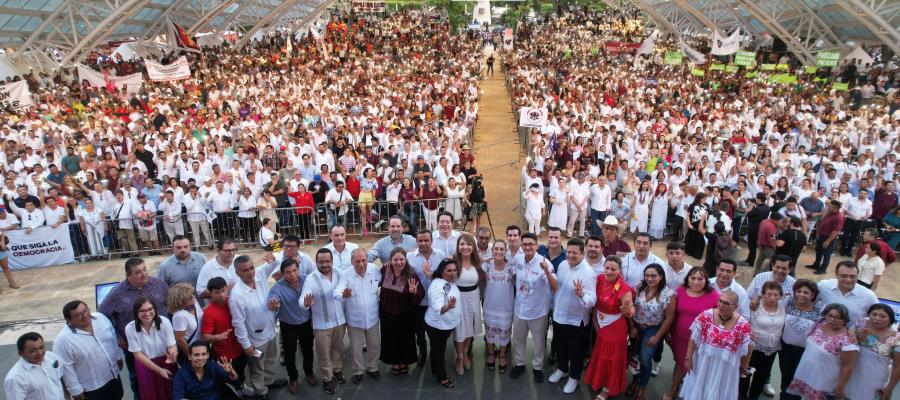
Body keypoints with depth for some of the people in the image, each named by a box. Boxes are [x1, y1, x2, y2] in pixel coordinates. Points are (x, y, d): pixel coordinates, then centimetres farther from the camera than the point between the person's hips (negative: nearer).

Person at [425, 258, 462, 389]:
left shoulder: (451, 282, -4)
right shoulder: (437, 286, -31)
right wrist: (448, 307, -61)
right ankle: (442, 377, 28)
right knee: (438, 351, 11)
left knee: (439, 349, 24)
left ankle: (436, 371, 41)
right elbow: (437, 308, -44)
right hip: (437, 325, -8)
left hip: (447, 324, 8)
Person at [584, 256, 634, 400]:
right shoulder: (599, 280, -10)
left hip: (616, 328, -5)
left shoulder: (624, 288, -27)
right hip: (600, 326, 5)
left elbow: (630, 313, -25)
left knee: (612, 358, 13)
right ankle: (598, 381, 47)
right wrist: (594, 319, 4)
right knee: (600, 355, 24)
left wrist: (627, 309, -46)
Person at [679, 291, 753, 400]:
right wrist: (688, 358, -6)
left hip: (726, 369, 0)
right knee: (697, 391, 16)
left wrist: (743, 367, 7)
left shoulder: (743, 325, -14)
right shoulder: (706, 315, -14)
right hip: (703, 364, 1)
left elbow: (748, 347, -1)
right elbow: (694, 338, -8)